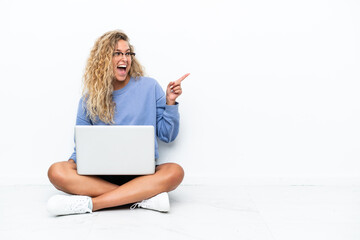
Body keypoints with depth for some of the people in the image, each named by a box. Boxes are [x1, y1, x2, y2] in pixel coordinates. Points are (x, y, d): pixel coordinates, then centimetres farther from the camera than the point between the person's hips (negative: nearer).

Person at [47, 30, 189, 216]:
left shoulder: (149, 87, 7)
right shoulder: (89, 99, 10)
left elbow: (167, 136, 9)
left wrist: (170, 102, -5)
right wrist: (75, 160, -10)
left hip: (141, 172, -1)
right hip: (100, 174, 1)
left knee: (175, 172, -33)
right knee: (56, 172, -27)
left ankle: (89, 203, -34)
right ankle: (144, 197, -29)